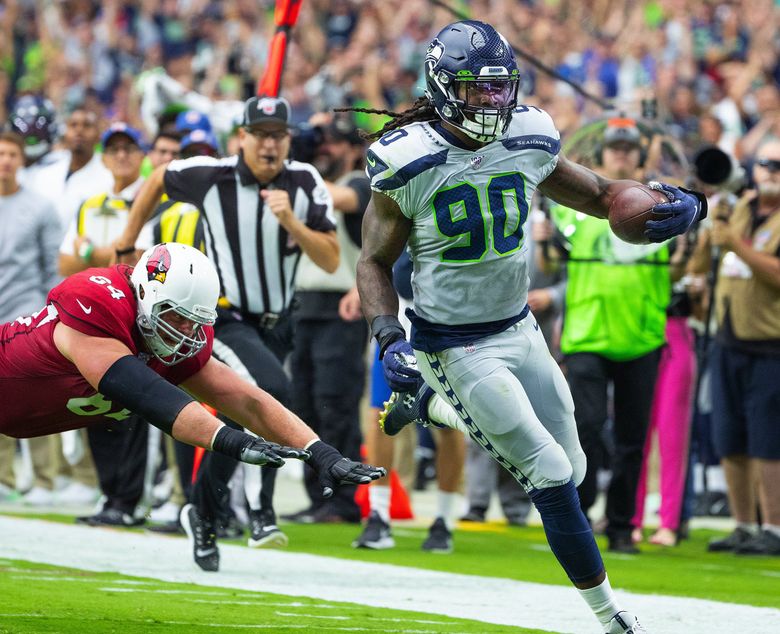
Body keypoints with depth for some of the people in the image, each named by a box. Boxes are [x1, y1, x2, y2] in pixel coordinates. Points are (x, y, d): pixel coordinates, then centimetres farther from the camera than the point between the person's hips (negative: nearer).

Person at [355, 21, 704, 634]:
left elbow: (597, 194, 8)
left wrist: (681, 203, -11)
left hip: (519, 329, 6)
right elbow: (375, 262, -7)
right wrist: (390, 339, -22)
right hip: (456, 347, -6)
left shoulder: (528, 143, -5)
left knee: (572, 469, 15)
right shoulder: (409, 165, -17)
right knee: (552, 479, -11)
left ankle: (431, 404, 36)